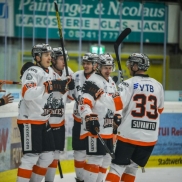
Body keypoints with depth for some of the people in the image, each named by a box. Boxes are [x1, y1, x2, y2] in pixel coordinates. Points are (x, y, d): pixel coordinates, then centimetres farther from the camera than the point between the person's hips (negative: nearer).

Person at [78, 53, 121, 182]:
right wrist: (90, 118, -34)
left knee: (106, 158, 14)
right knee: (96, 159, -12)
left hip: (108, 129, 9)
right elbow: (84, 103, -23)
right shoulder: (93, 81, -14)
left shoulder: (111, 82, 15)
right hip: (96, 128, -9)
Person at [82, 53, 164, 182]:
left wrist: (98, 93, -13)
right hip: (149, 137, 4)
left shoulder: (129, 84, -8)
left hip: (129, 134, -4)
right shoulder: (158, 86, 5)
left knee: (118, 166, 1)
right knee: (132, 166, 18)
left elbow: (116, 103, -18)